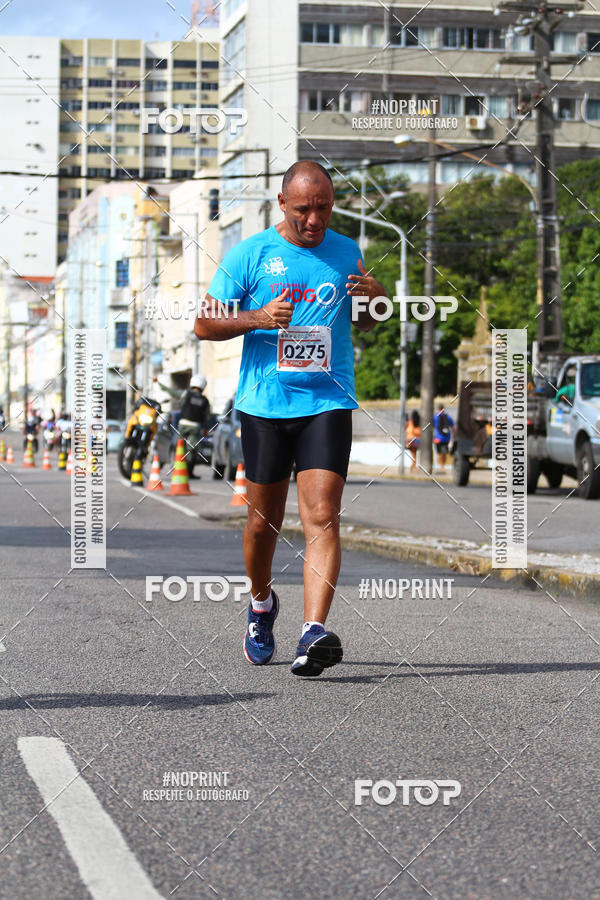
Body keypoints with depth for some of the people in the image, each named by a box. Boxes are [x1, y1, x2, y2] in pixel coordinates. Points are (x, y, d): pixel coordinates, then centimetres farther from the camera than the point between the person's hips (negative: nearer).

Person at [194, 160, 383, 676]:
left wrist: (373, 300, -1)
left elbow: (362, 323, 23)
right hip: (264, 403, 0)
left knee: (322, 516, -14)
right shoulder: (249, 254, 0)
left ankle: (314, 633, -21)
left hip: (327, 404, 0)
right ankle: (261, 603, 37)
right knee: (265, 519, 10)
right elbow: (204, 325, 1)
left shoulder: (347, 253, 8)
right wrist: (259, 318, -16)